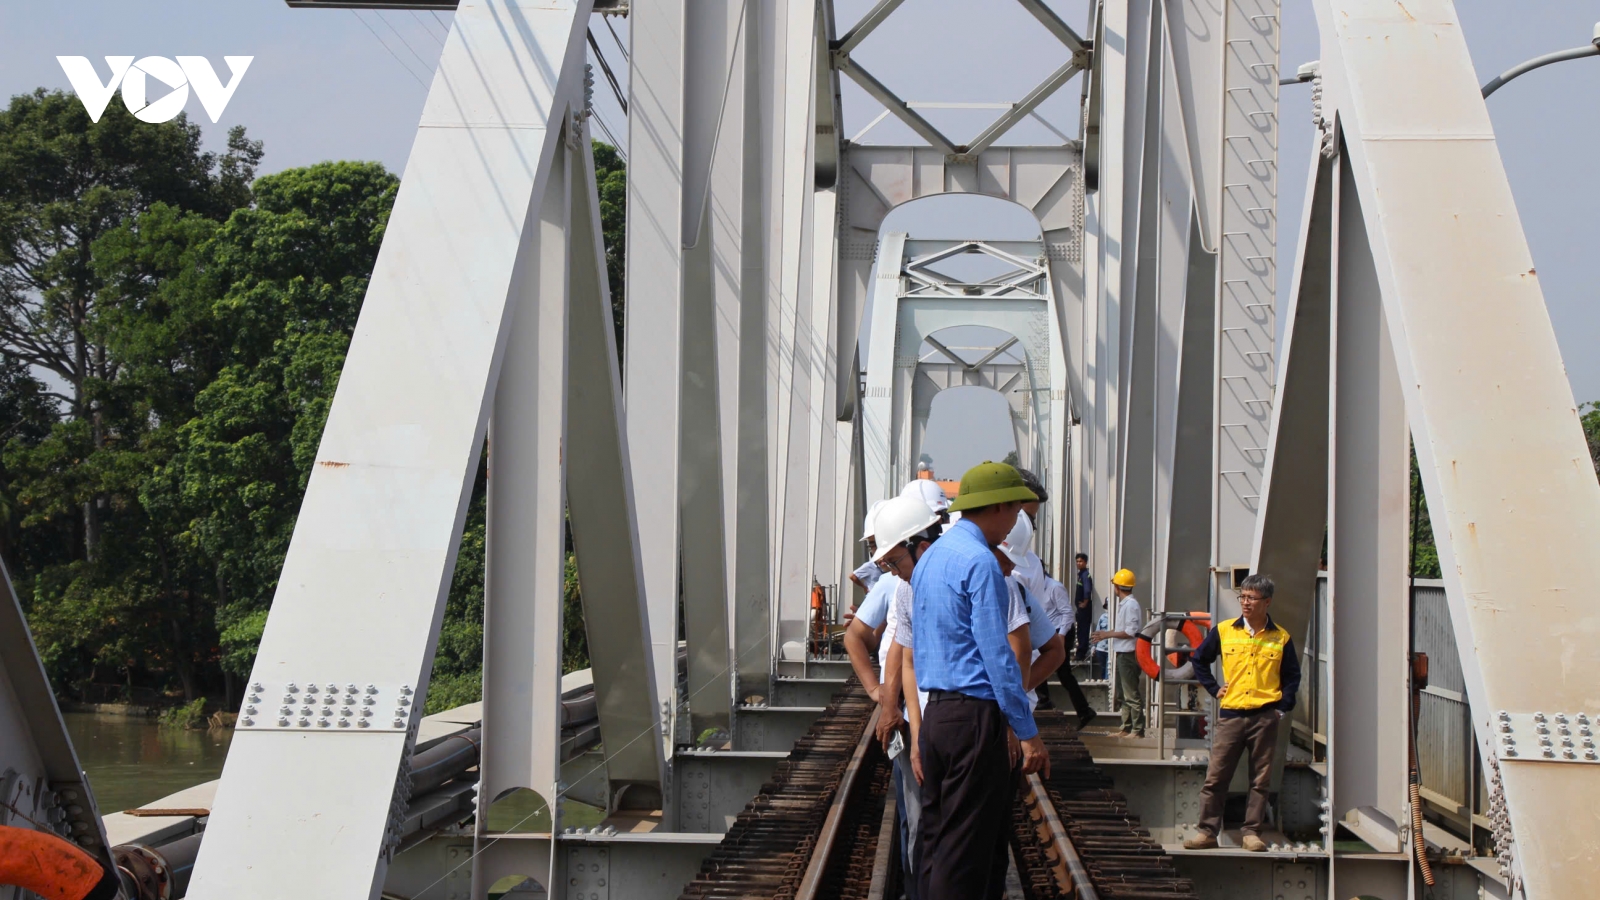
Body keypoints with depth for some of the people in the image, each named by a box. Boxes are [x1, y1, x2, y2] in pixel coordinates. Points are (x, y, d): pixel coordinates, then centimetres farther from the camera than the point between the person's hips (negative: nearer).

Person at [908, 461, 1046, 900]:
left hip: (934, 714, 9)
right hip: (974, 715, -9)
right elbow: (997, 654, -16)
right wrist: (1028, 732, -13)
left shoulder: (929, 558, 16)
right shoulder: (980, 561, -13)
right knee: (967, 846, -7)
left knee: (935, 837, 12)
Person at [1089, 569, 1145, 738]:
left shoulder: (1131, 605, -16)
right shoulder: (1123, 603, 14)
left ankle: (1137, 730, -5)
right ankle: (1126, 728, 21)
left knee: (1132, 694, -7)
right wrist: (1107, 635, 14)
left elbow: (1131, 632, -21)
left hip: (1129, 653, -11)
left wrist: (1108, 634, -16)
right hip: (1121, 653, 11)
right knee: (1123, 693, 15)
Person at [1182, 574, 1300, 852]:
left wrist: (1283, 706, 1)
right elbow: (1199, 659, 17)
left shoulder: (1280, 638, 4)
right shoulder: (1224, 631, 5)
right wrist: (1213, 688, 8)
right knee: (1215, 777, -1)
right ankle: (1208, 831, 5)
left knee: (1260, 780, 3)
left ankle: (1252, 832, 10)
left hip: (1265, 717, 0)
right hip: (1230, 714, 1)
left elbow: (1292, 676, 13)